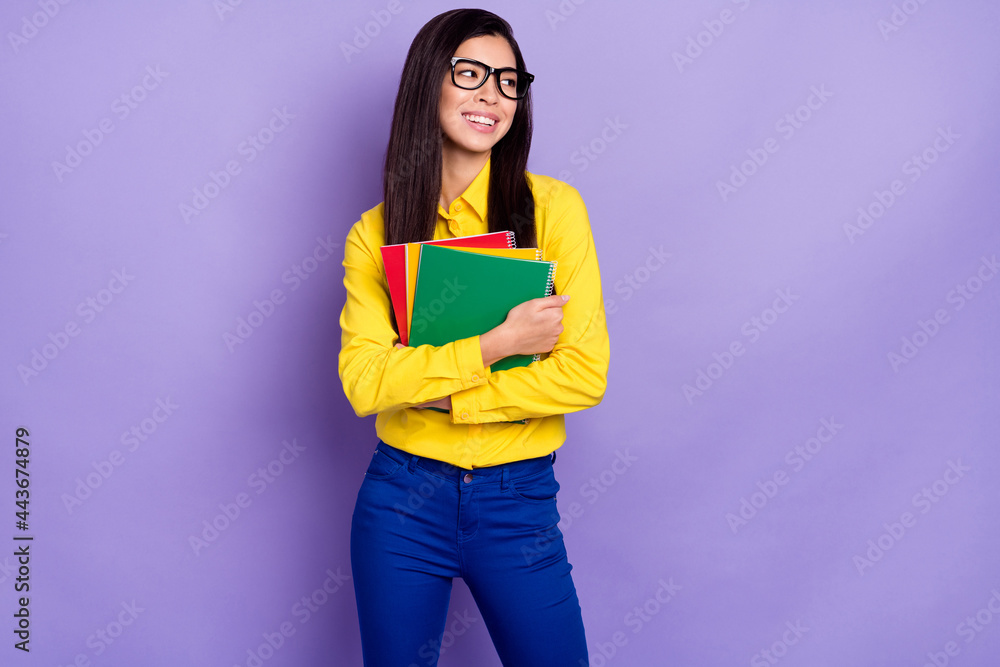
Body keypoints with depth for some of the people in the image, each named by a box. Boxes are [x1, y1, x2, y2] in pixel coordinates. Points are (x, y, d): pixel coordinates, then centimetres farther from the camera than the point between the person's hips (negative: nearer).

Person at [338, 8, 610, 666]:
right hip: (402, 500, 1)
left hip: (520, 504, -1)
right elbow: (363, 380, -12)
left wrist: (435, 388, -14)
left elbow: (585, 373, -11)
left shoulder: (553, 206, -6)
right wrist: (497, 343, -20)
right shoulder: (374, 233, -1)